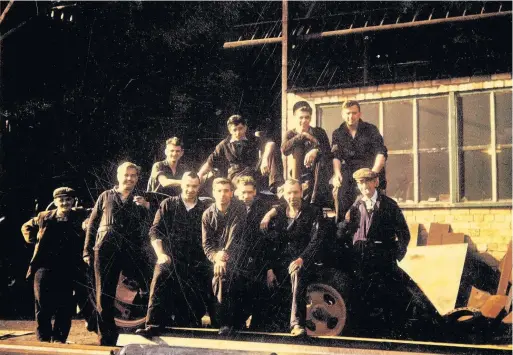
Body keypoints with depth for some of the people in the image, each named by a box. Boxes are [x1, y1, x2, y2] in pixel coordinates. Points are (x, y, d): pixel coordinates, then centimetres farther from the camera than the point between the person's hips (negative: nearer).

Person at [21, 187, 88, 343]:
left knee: (64, 308, 1)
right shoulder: (44, 217, 11)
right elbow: (26, 227, 27)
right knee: (43, 307, 3)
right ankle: (43, 339, 14)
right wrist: (34, 240, 10)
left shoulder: (80, 217, 3)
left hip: (68, 271, -2)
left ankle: (59, 339, 12)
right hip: (44, 268, 2)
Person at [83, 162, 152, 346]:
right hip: (106, 251, 0)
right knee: (104, 296, 4)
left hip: (133, 252, 0)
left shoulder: (142, 200, 16)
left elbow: (147, 229, 6)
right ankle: (107, 338, 14)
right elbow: (92, 224, 12)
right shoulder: (106, 196, 14)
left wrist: (146, 209, -10)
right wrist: (87, 251, 6)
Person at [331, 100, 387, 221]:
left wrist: (373, 173, -22)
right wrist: (337, 174, -20)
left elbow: (381, 153, -3)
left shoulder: (371, 130, 9)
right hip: (348, 175, 2)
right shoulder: (338, 134, 16)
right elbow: (336, 156, 1)